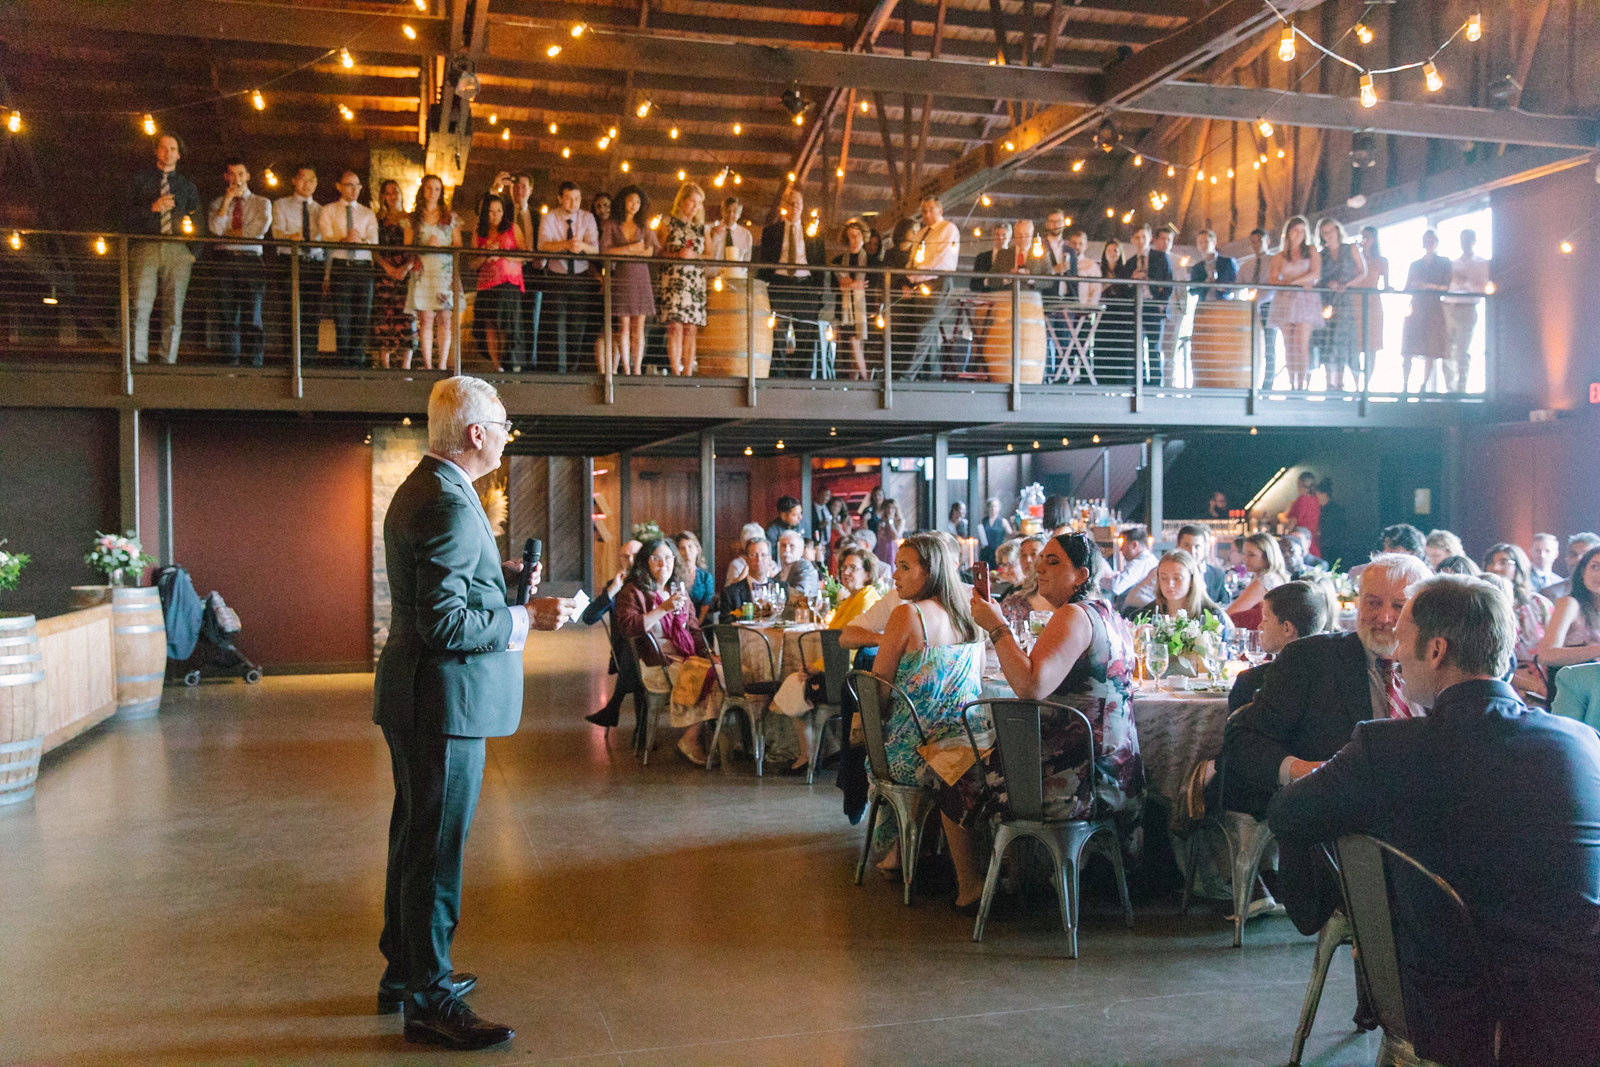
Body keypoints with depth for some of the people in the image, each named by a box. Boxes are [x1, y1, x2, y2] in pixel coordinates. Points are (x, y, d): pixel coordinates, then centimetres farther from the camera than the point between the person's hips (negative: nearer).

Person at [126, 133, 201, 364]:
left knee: (174, 312, -3)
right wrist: (153, 207, -9)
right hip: (146, 247, -1)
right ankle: (139, 360, -11)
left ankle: (168, 361, -1)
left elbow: (198, 222, 17)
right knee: (140, 308, -11)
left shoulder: (188, 187, 19)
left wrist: (195, 253, 3)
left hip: (178, 251, 1)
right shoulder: (141, 180, 14)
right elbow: (127, 217, 7)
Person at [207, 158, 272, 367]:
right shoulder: (218, 204, 18)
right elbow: (215, 229, 0)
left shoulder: (262, 203, 14)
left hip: (250, 259, -2)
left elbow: (260, 228, -4)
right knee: (228, 316, -3)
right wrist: (227, 201, -1)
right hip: (225, 260, 2)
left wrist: (230, 233, 1)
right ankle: (232, 362, -2)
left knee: (252, 316, -9)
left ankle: (256, 362, -9)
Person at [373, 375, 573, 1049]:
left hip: (415, 698, 11)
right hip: (443, 700, -11)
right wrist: (527, 618, -19)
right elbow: (443, 623, -26)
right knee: (436, 849, -1)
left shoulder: (420, 489, 12)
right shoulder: (450, 506, -22)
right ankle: (429, 1001, 10)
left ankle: (403, 973, 35)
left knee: (415, 838, 20)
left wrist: (500, 575, 10)